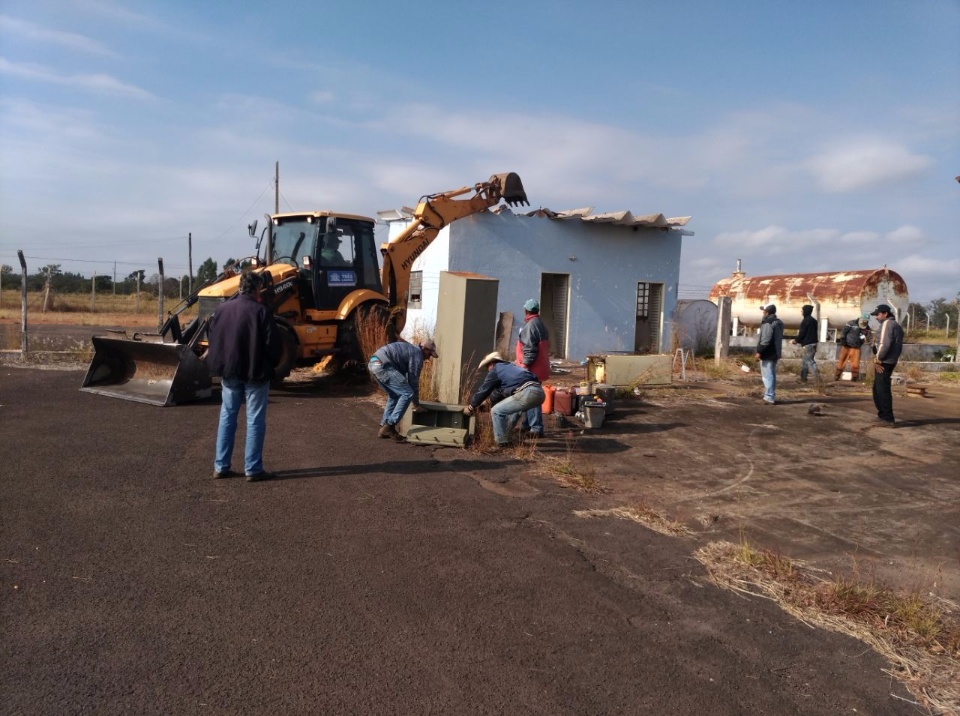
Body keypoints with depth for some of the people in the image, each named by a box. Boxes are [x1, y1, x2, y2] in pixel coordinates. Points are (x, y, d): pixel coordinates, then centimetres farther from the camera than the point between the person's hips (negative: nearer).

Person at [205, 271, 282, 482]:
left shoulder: (222, 309, 2)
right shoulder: (261, 311, -14)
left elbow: (212, 338, 7)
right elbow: (273, 344, -15)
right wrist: (271, 362, 5)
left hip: (229, 372, 5)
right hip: (256, 372, -5)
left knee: (227, 417, 15)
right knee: (255, 421, 2)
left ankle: (221, 466, 18)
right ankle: (253, 469, 5)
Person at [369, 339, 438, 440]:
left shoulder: (410, 350, 30)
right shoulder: (418, 354, 1)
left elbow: (406, 377, 35)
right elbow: (413, 380, 2)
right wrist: (416, 404, 12)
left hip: (374, 363, 10)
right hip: (383, 365, -10)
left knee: (394, 396, 22)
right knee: (407, 393, -6)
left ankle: (384, 426, 20)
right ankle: (389, 427, -6)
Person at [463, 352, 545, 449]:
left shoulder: (495, 370, 10)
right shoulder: (510, 366, 34)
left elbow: (483, 390, 13)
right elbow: (502, 389, 43)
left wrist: (471, 407, 25)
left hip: (527, 393, -9)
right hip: (540, 392, 9)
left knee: (496, 411, 3)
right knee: (514, 409, 35)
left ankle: (502, 442, 10)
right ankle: (506, 436, 42)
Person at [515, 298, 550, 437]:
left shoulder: (530, 325, -15)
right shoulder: (541, 324, 15)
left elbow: (529, 349, -22)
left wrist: (525, 365, -19)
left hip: (532, 369, -10)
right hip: (539, 367, 10)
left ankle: (536, 429, -8)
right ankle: (529, 425, 26)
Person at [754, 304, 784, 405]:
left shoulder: (768, 323, -16)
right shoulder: (778, 322, 15)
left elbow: (765, 340, -23)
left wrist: (759, 352, -20)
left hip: (767, 354, -10)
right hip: (775, 353, 10)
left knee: (767, 376, -7)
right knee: (772, 375, 15)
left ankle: (769, 398, -7)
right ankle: (771, 397, 21)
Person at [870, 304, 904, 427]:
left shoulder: (887, 324, -9)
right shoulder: (897, 325, 20)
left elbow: (884, 343, -20)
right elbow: (898, 345, 19)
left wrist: (878, 359, -14)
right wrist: (894, 359, 16)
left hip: (883, 362, -10)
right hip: (891, 362, 10)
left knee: (882, 390, -7)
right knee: (878, 389, 17)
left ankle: (888, 419, -7)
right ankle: (883, 415, 22)